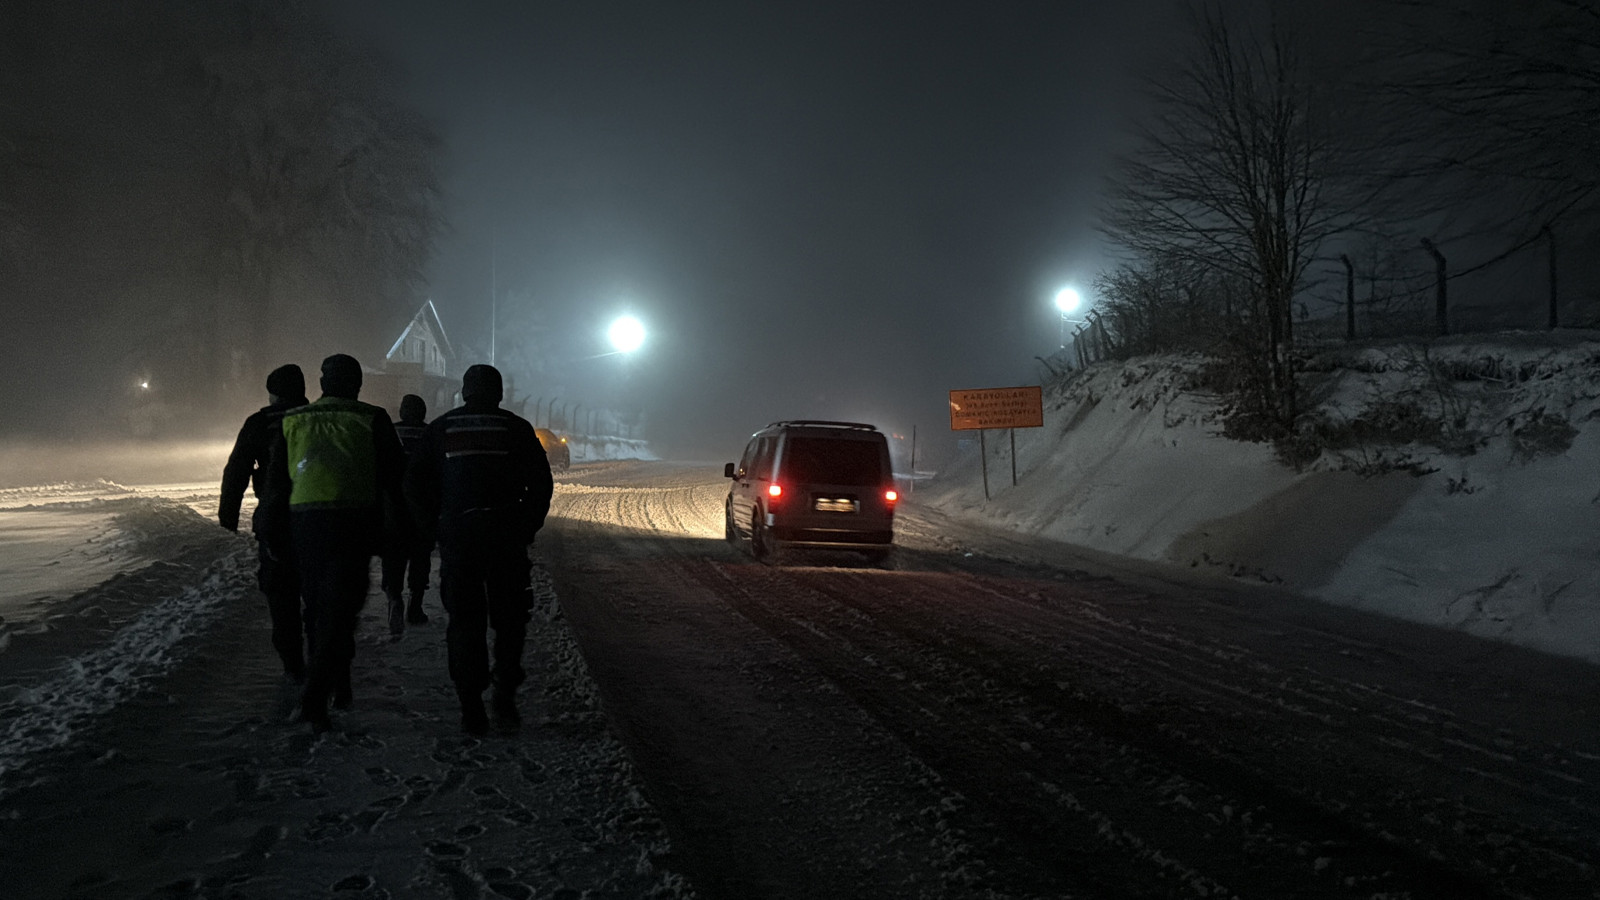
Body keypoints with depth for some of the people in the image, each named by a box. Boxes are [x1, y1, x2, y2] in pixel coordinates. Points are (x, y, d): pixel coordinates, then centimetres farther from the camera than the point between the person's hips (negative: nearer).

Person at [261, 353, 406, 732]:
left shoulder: (291, 422, 11)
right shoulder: (371, 420, 2)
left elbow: (275, 482, 11)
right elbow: (396, 474, 2)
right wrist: (402, 519, 10)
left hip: (304, 522, 3)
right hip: (353, 524, -3)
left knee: (319, 607, 18)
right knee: (340, 609, -2)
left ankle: (339, 686, 27)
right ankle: (315, 697, -13)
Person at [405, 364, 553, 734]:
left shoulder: (440, 429, 9)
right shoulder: (516, 428, 4)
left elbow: (415, 484, 6)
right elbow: (541, 483, -1)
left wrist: (435, 529, 10)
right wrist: (526, 529, 7)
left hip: (456, 534, 1)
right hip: (507, 537, -1)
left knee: (464, 622, 7)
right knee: (510, 620, 12)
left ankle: (472, 708, 3)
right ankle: (505, 694, 1)